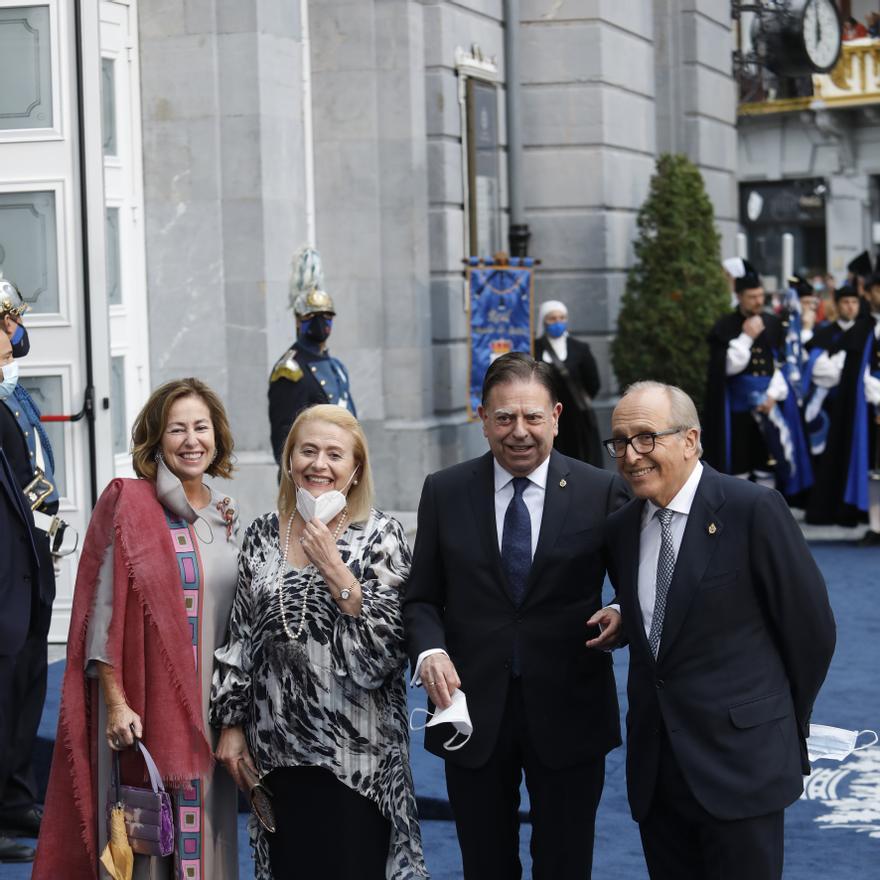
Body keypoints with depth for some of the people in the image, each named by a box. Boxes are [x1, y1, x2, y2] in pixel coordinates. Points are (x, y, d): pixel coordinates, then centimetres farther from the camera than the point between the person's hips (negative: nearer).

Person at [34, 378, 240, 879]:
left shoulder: (226, 515, 11)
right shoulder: (127, 505, -6)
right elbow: (102, 611, -9)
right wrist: (116, 703, -15)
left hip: (211, 707, 5)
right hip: (143, 706, -5)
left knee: (202, 830, 9)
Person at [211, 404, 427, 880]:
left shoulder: (380, 534, -5)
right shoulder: (262, 534, 5)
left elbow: (390, 645, -12)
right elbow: (241, 635, 10)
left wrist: (336, 572, -19)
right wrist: (231, 724, 7)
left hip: (355, 749, -3)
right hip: (277, 747, 3)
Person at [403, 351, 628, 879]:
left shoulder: (602, 492, -2)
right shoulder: (444, 493, 3)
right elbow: (422, 597, 6)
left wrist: (623, 615, -18)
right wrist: (430, 650, -14)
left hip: (569, 716, -1)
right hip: (473, 710, 1)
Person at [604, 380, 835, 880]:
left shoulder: (754, 510, -11)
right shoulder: (622, 529, 8)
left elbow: (811, 628, -4)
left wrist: (782, 723, 5)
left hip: (739, 761, -6)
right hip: (654, 765, 6)